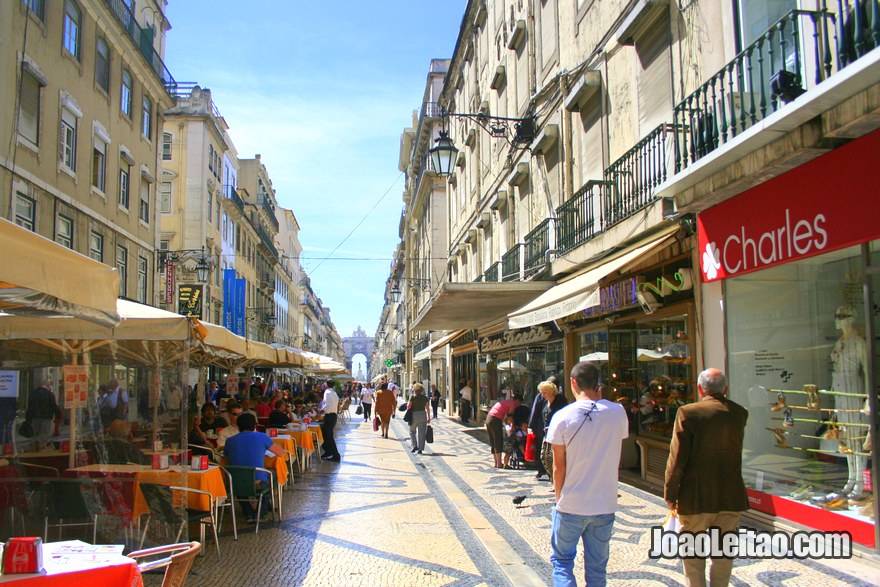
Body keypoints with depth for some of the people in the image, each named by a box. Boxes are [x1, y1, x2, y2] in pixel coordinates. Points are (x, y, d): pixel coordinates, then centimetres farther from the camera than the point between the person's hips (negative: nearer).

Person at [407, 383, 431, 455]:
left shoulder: (412, 396, -6)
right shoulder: (425, 397, 5)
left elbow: (408, 406, -10)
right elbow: (427, 408, 4)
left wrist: (407, 404, 12)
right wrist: (429, 417, 10)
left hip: (414, 415, -3)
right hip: (423, 415, 3)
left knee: (412, 431, 15)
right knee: (421, 433, 6)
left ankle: (415, 446, 1)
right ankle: (420, 449, 4)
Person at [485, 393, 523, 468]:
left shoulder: (506, 401, 24)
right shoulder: (513, 404, -2)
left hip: (488, 418, 9)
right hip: (495, 420, -9)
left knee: (493, 442, 12)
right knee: (498, 442, -2)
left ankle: (496, 463, 18)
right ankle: (499, 464, 0)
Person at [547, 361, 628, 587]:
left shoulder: (562, 416, -13)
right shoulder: (618, 412, -6)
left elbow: (558, 467, -7)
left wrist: (559, 497, 7)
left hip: (571, 507, -3)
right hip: (605, 505, 3)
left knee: (561, 560, 15)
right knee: (597, 567, 16)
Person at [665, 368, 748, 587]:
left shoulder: (688, 413, -12)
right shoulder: (740, 413, 1)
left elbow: (677, 459, -13)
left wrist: (670, 495, -2)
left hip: (697, 497, -3)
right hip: (732, 496, 4)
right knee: (724, 554, 14)